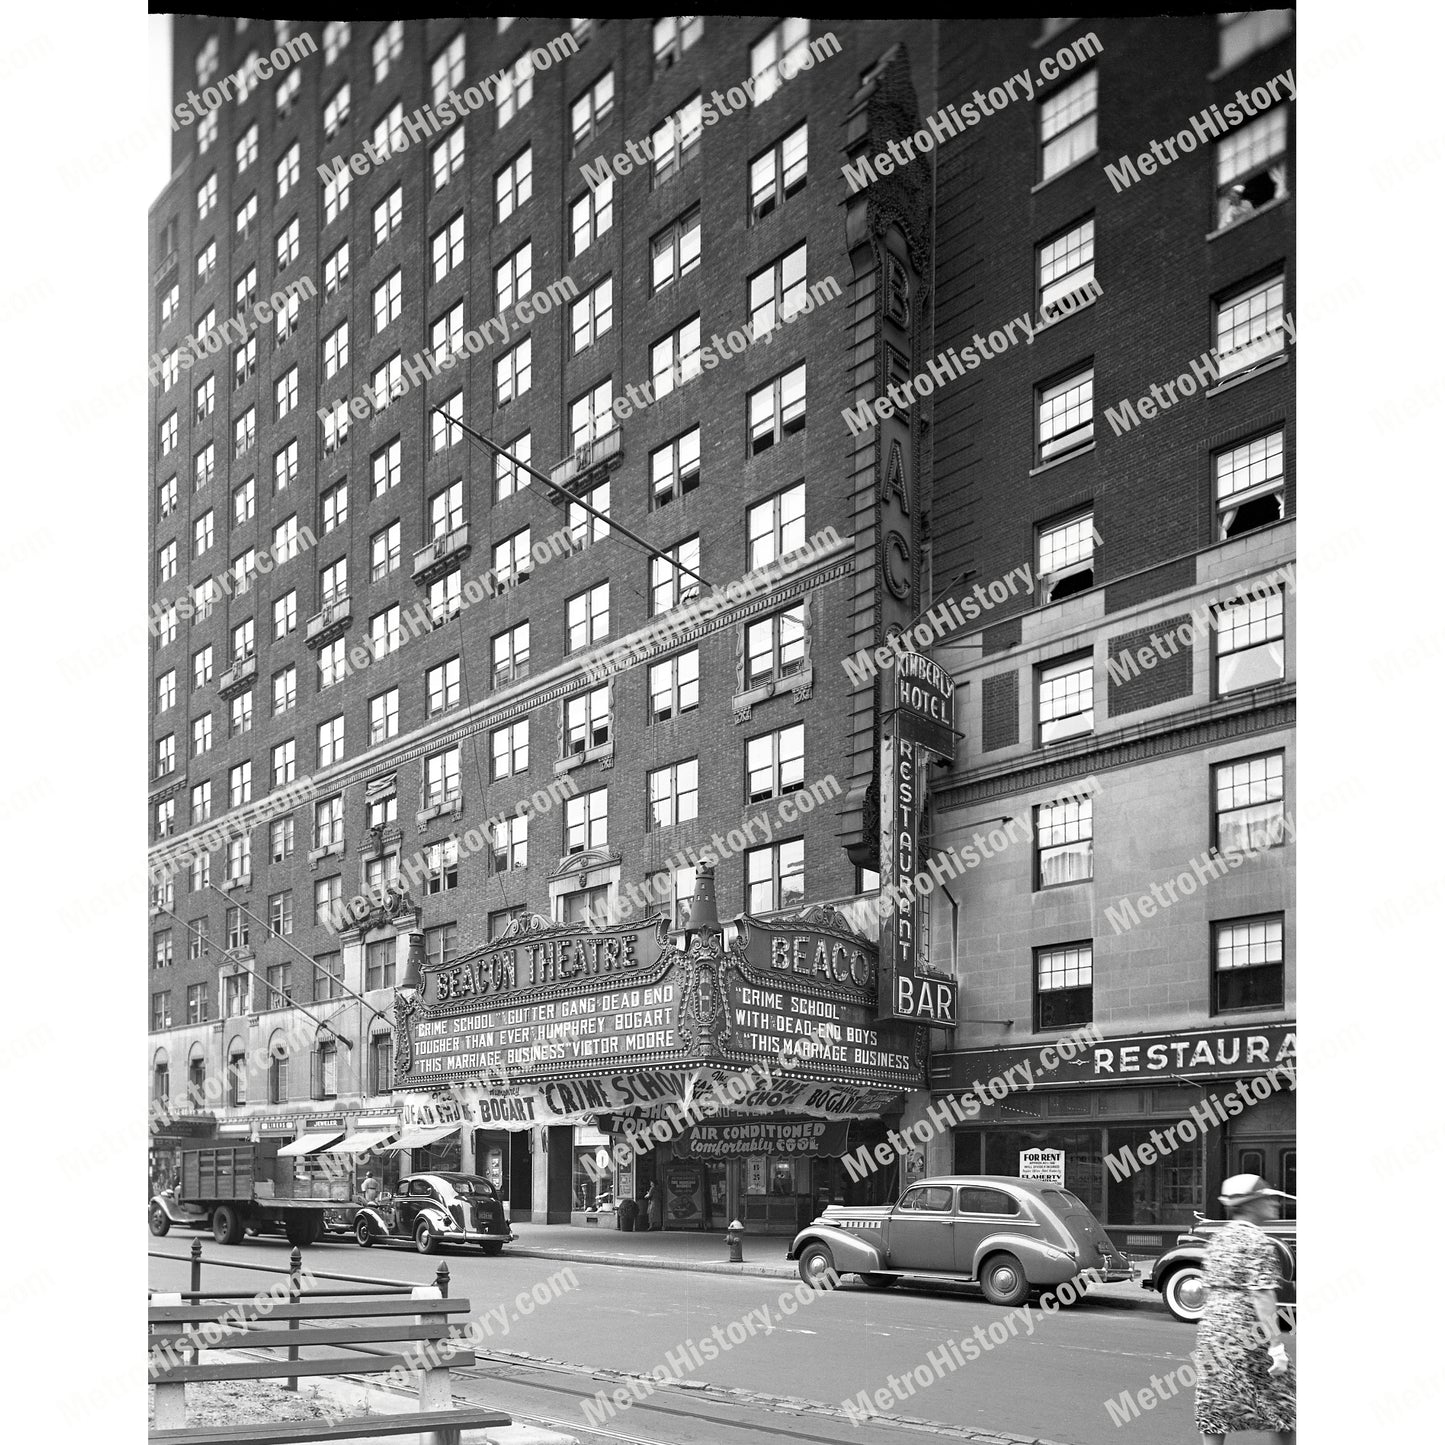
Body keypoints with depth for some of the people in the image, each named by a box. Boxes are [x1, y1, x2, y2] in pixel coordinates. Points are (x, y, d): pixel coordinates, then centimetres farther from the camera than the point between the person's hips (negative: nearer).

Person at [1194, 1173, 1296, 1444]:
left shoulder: (1218, 1239, 14)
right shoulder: (1258, 1242, -11)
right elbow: (1262, 1296, -18)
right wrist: (1276, 1345, -19)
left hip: (1211, 1327, 7)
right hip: (1248, 1333, -7)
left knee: (1215, 1405, 7)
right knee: (1280, 1400, 8)